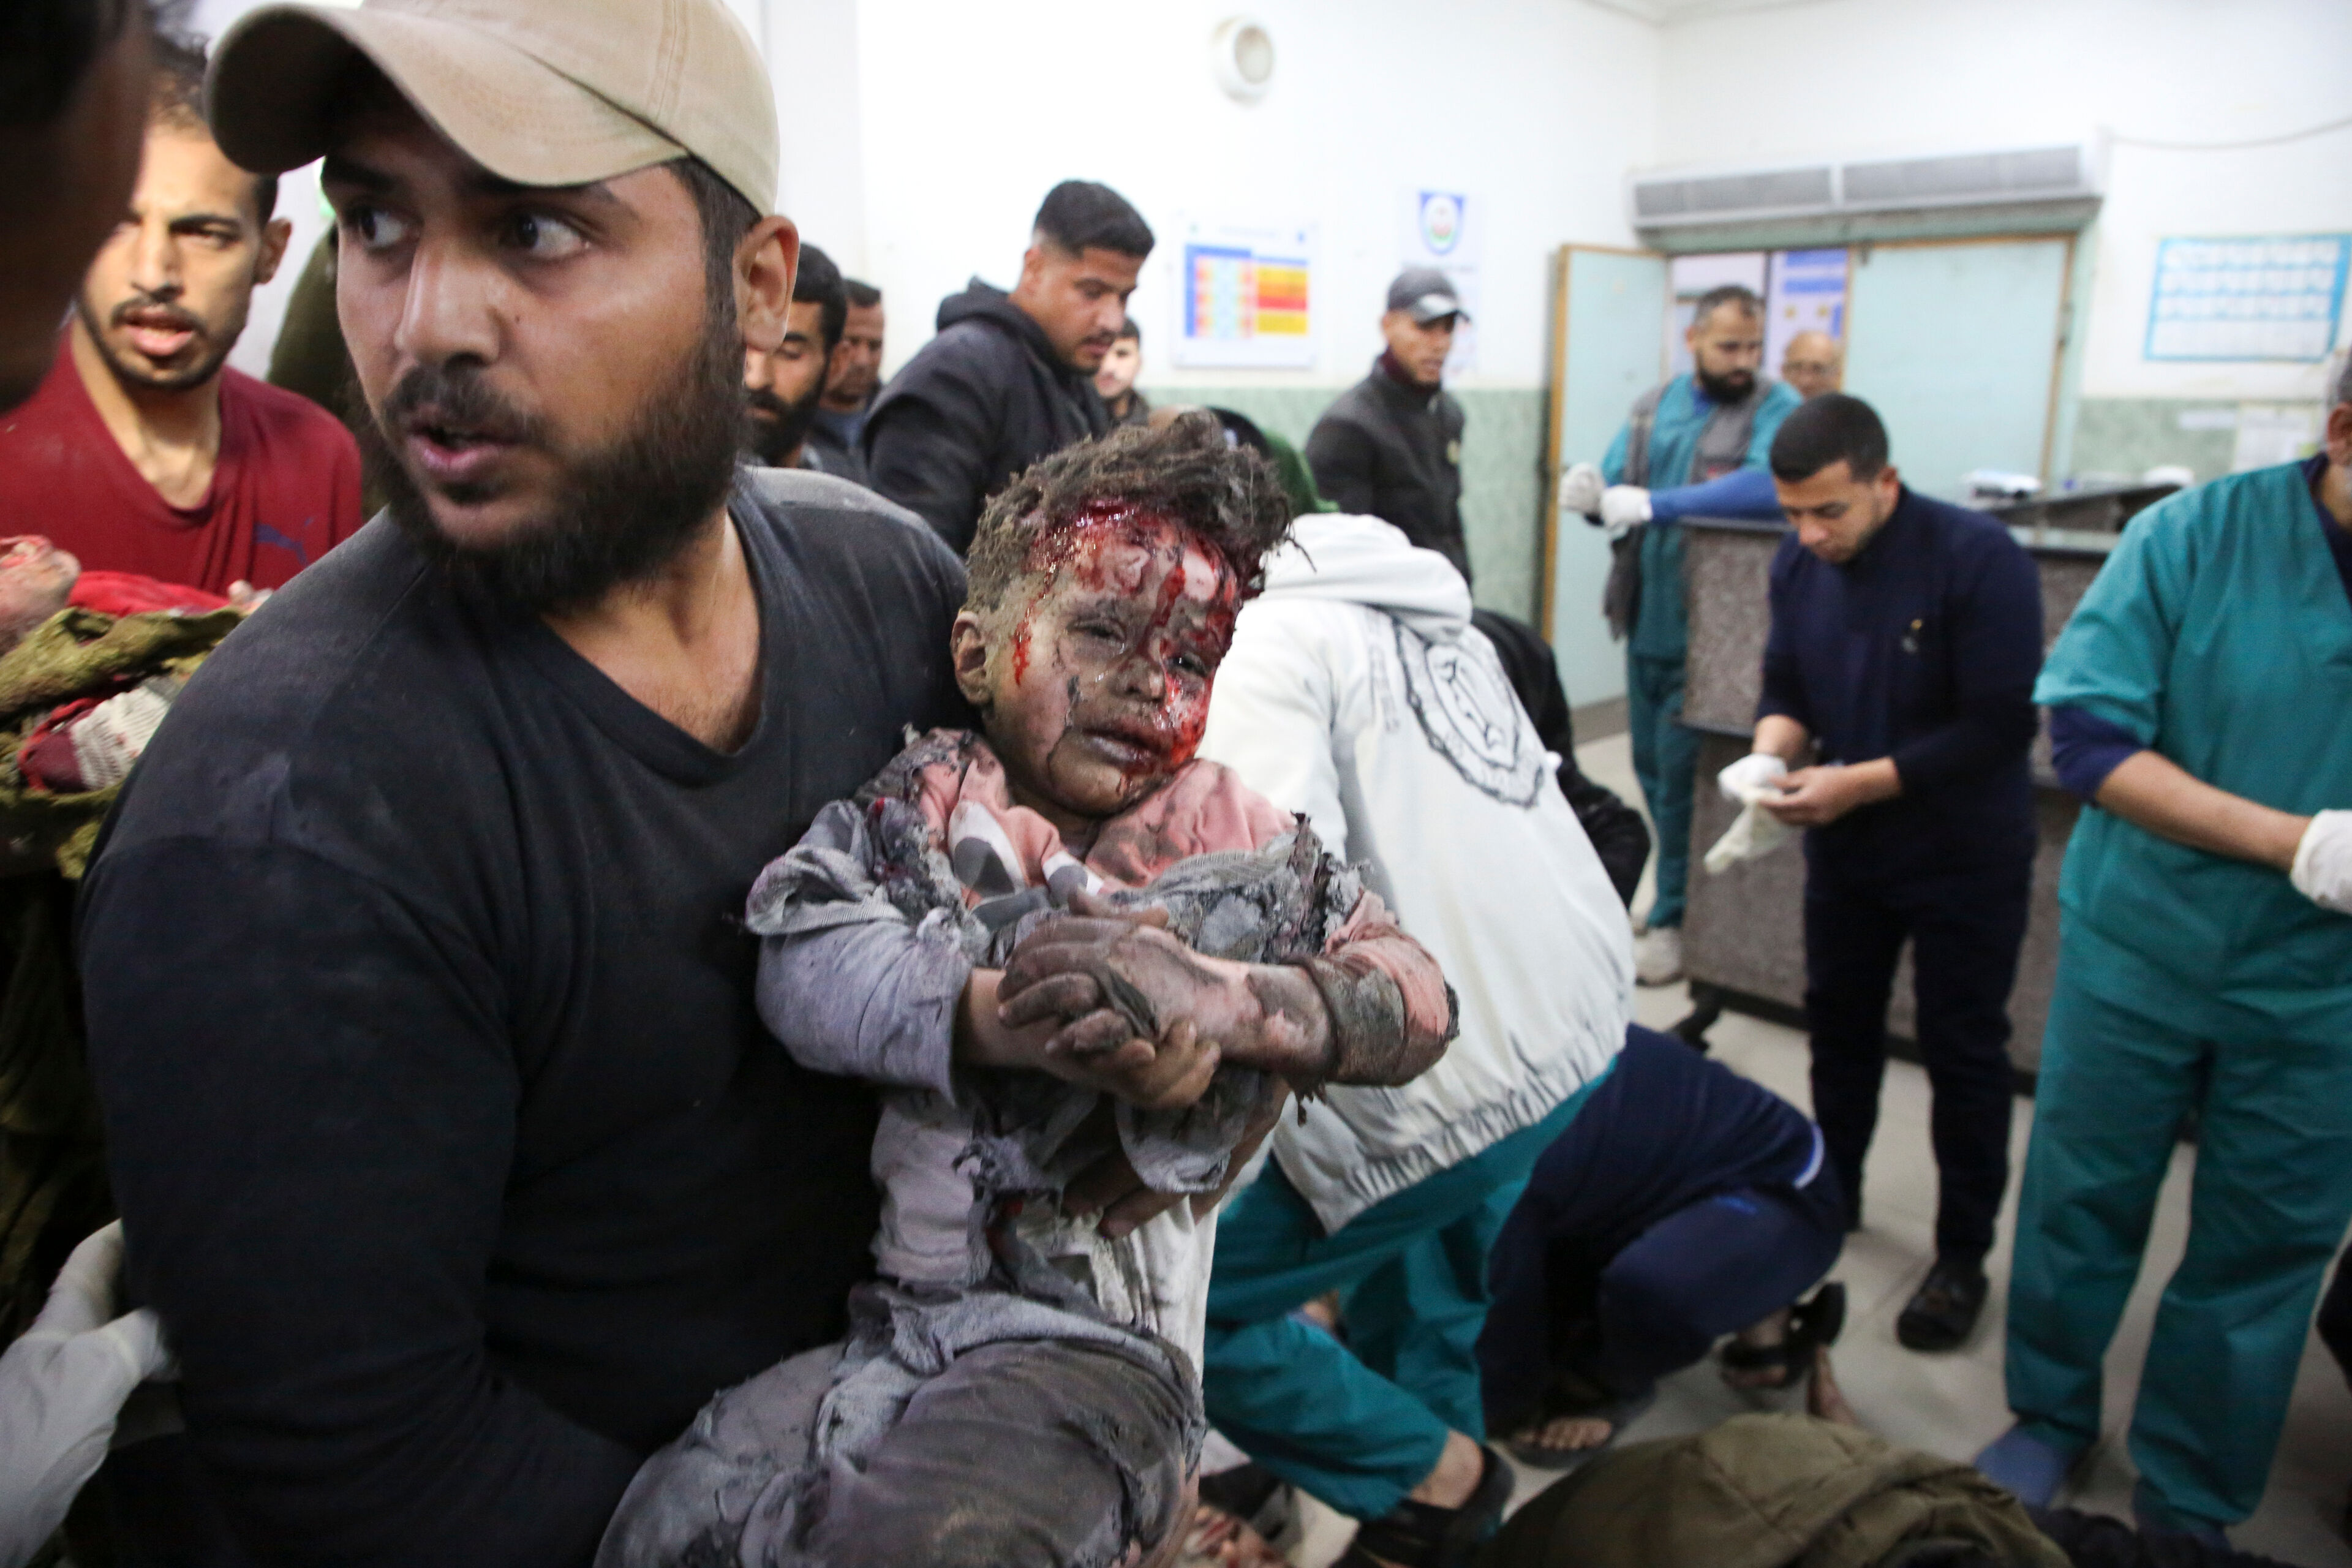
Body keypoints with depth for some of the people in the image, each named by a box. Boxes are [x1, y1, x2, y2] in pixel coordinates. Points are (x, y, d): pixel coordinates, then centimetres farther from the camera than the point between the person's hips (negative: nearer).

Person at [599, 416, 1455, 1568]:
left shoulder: (1237, 846, 5)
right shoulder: (913, 806, 4)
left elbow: (1419, 997, -5)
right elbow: (803, 965, -14)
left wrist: (1216, 997, -24)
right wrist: (1037, 1021, -28)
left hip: (1093, 1336, -1)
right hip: (874, 1305, 2)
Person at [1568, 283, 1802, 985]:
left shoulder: (1775, 408, -6)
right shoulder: (1654, 406, 11)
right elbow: (1614, 481, 8)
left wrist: (1656, 505, -33)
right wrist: (1592, 489, -17)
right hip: (1647, 618, 6)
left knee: (1681, 774, -2)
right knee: (1653, 766, 15)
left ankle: (1675, 920, 12)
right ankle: (1682, 887, 33)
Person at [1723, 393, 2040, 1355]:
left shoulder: (1978, 559, -22)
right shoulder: (1798, 563, -4)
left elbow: (2000, 727, -23)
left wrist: (1857, 782, -27)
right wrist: (1773, 752, -18)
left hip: (1963, 852, -5)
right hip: (1843, 843, 6)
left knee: (1963, 1054, 5)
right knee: (1838, 1026, 18)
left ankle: (1962, 1259, 20)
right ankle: (1831, 1199, 38)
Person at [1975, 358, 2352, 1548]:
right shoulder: (2194, 535, -11)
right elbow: (2091, 736, -15)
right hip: (2141, 947, -1)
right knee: (2080, 1202, 14)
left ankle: (2186, 1508, 34)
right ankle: (2050, 1416, 39)